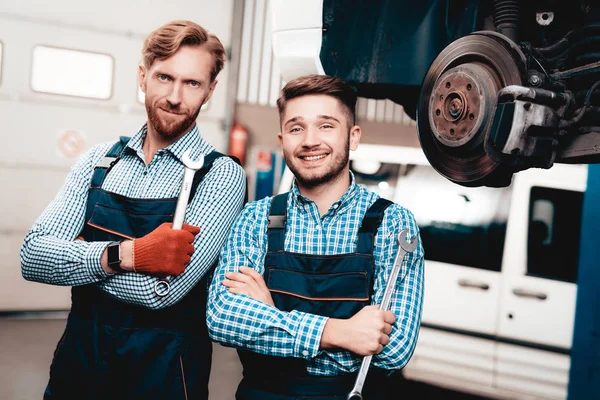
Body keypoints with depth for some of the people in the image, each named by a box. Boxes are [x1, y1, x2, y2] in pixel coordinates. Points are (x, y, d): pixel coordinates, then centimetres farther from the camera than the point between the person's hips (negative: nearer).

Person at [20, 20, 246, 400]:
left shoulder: (222, 175, -12)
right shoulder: (98, 161, 2)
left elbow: (160, 290, -23)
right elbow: (33, 257, -9)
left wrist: (74, 257, -10)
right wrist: (125, 255, -24)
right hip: (76, 361, 4)